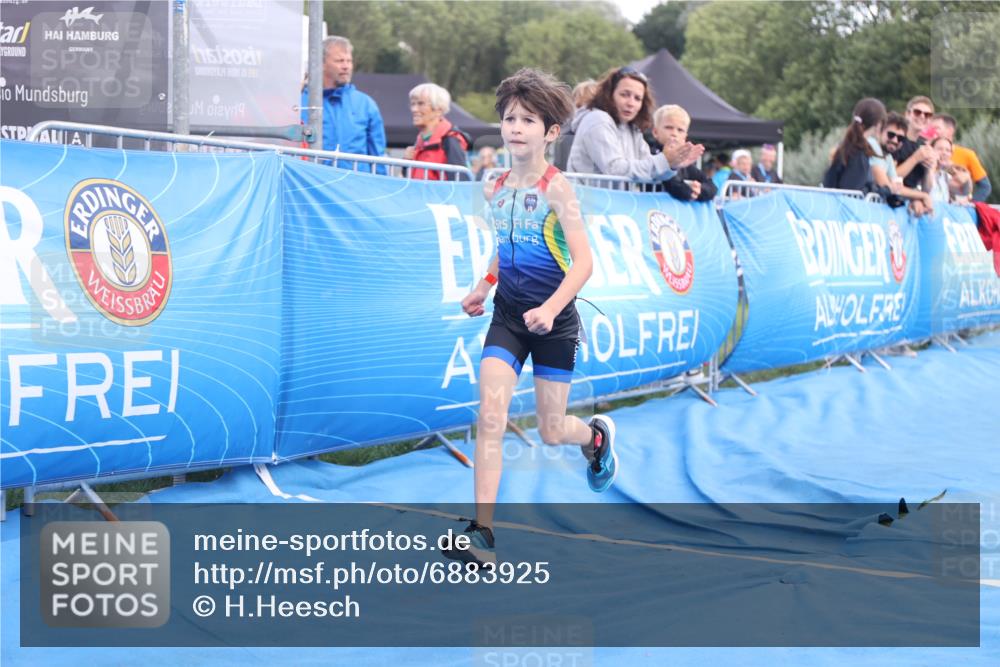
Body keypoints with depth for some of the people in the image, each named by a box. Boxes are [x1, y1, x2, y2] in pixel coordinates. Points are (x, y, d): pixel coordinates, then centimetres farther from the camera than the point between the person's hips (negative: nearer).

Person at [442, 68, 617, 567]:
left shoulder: (556, 189, -14)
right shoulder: (494, 190, 3)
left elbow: (583, 262, -20)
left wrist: (550, 308, -32)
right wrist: (483, 287, 11)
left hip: (553, 321, -4)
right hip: (507, 316, 4)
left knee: (551, 432, 7)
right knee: (489, 416, -14)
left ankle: (596, 435, 44)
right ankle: (482, 531, -14)